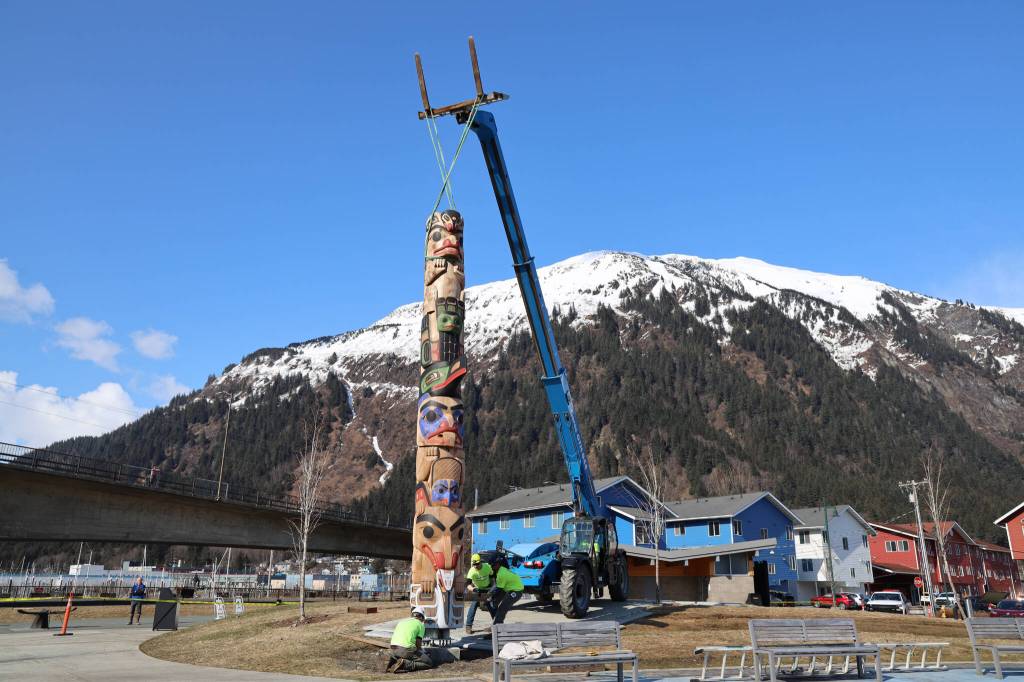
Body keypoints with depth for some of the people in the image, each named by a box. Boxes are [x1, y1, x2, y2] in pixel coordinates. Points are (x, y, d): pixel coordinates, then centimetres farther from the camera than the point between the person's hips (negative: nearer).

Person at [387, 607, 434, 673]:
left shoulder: (401, 621, 25)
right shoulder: (420, 625, 7)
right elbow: (418, 644, 1)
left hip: (393, 650, 7)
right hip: (406, 650, -7)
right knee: (429, 663, 3)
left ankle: (395, 661, 5)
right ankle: (406, 664, -15)